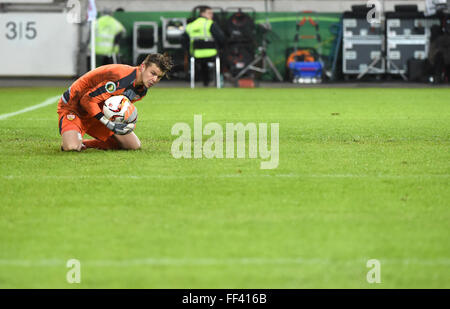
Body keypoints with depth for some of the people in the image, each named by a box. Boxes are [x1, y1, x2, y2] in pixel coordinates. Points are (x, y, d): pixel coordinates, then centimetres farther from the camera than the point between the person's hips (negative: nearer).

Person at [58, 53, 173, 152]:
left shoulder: (142, 90, -3)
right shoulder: (120, 77, -33)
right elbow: (87, 100, -32)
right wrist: (110, 124, -35)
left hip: (100, 113, 9)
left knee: (134, 145, 2)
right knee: (71, 147, -35)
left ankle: (84, 143, 8)